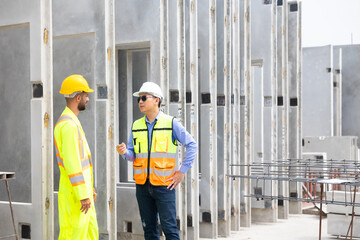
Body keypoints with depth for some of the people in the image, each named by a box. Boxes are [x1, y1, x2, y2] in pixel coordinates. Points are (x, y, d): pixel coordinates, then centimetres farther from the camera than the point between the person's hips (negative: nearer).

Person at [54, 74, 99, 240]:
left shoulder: (74, 123, 16)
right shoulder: (68, 125, -18)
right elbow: (72, 164, -23)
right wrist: (83, 195, -22)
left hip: (82, 191, 10)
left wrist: (90, 188, 23)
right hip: (74, 194, -10)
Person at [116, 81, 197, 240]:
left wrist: (182, 171, -5)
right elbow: (132, 155, 10)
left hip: (164, 184, -4)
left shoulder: (171, 123, -2)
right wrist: (124, 152, -13)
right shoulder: (136, 126, 10)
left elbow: (192, 145, 0)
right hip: (142, 184, 4)